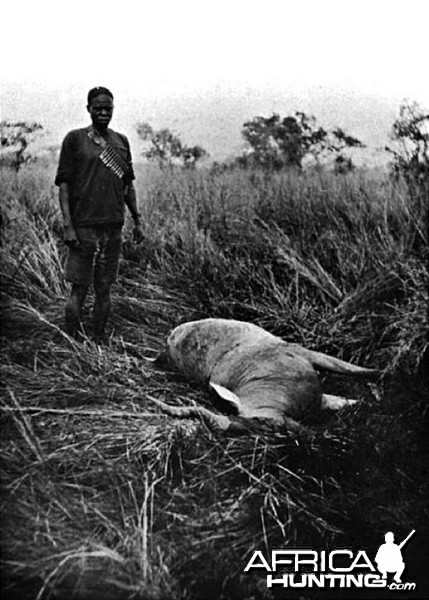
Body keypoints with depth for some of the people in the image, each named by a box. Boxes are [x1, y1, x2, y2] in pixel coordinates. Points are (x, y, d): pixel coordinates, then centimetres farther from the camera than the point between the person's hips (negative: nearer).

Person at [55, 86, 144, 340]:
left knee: (104, 290, 9)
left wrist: (137, 220, 12)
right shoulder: (75, 139, 0)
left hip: (114, 226, 4)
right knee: (79, 289, -2)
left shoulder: (121, 141, 14)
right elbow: (64, 184, -4)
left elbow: (128, 184, 19)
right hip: (83, 226, -4)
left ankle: (100, 341, 17)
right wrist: (68, 226, -12)